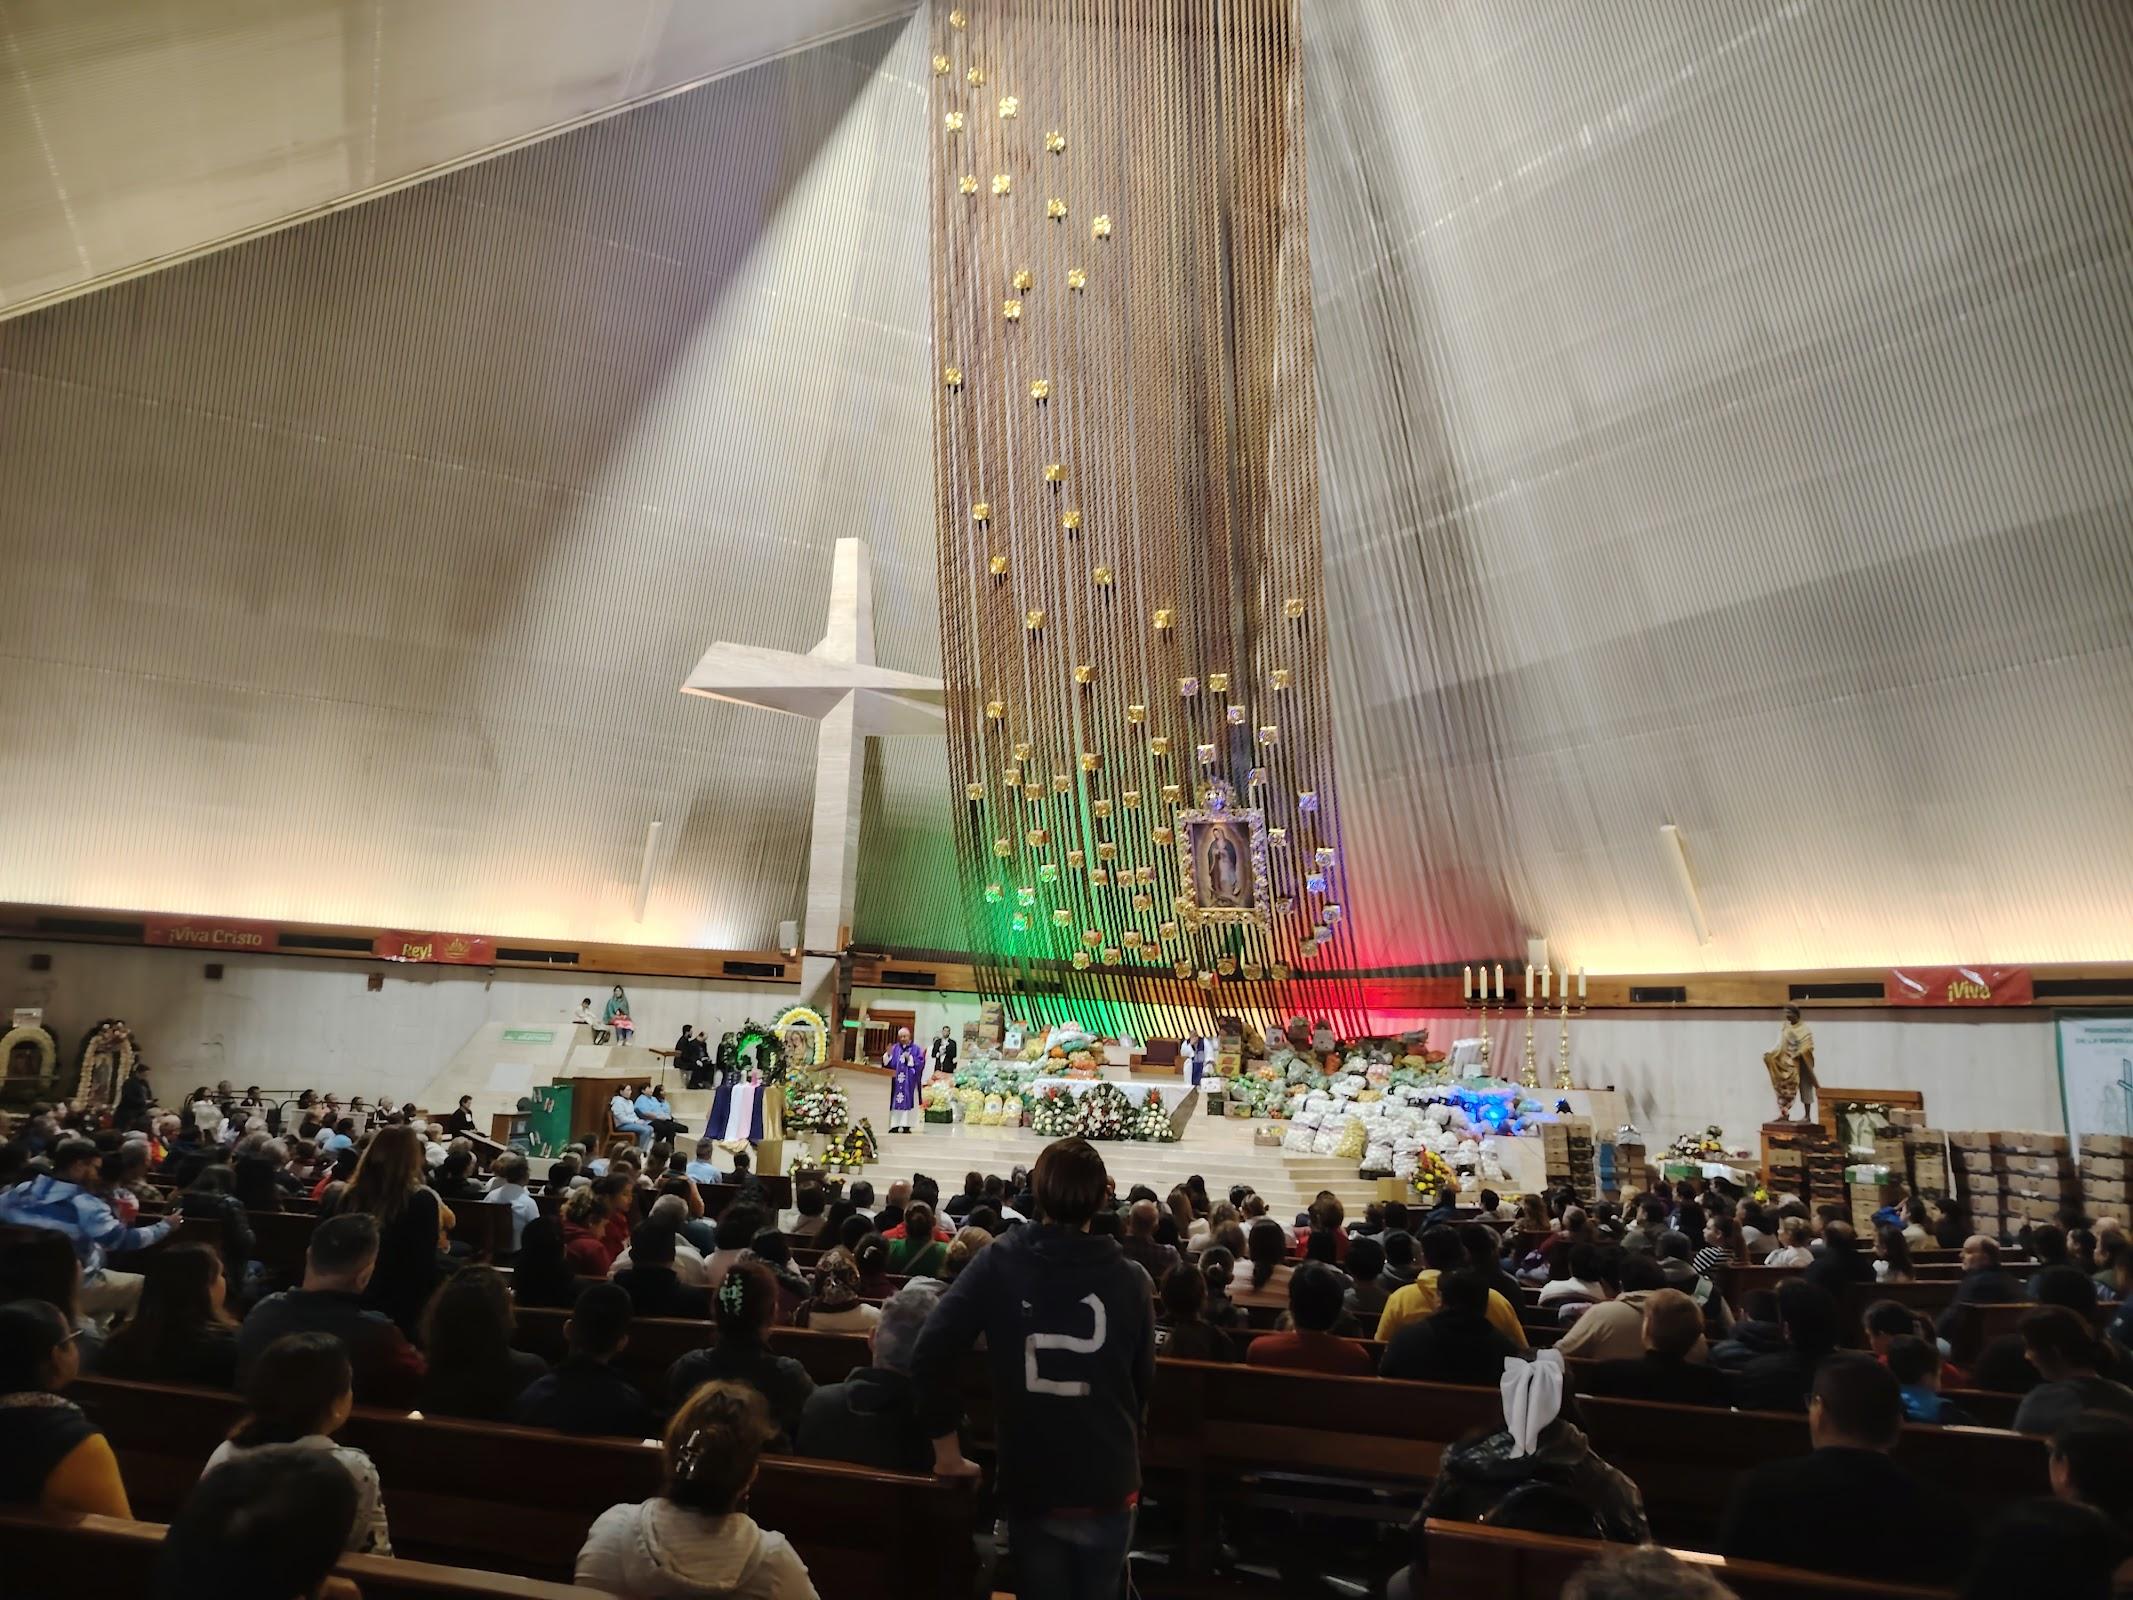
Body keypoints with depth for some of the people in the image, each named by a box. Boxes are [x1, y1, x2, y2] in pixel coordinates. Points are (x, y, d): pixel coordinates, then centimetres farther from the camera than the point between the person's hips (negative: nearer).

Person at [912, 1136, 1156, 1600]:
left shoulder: (998, 1263, -11)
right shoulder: (1129, 1279, -9)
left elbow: (929, 1356, -15)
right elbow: (1142, 1383, 2)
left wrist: (947, 1452, -4)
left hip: (1030, 1483, 0)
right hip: (1107, 1484, 0)